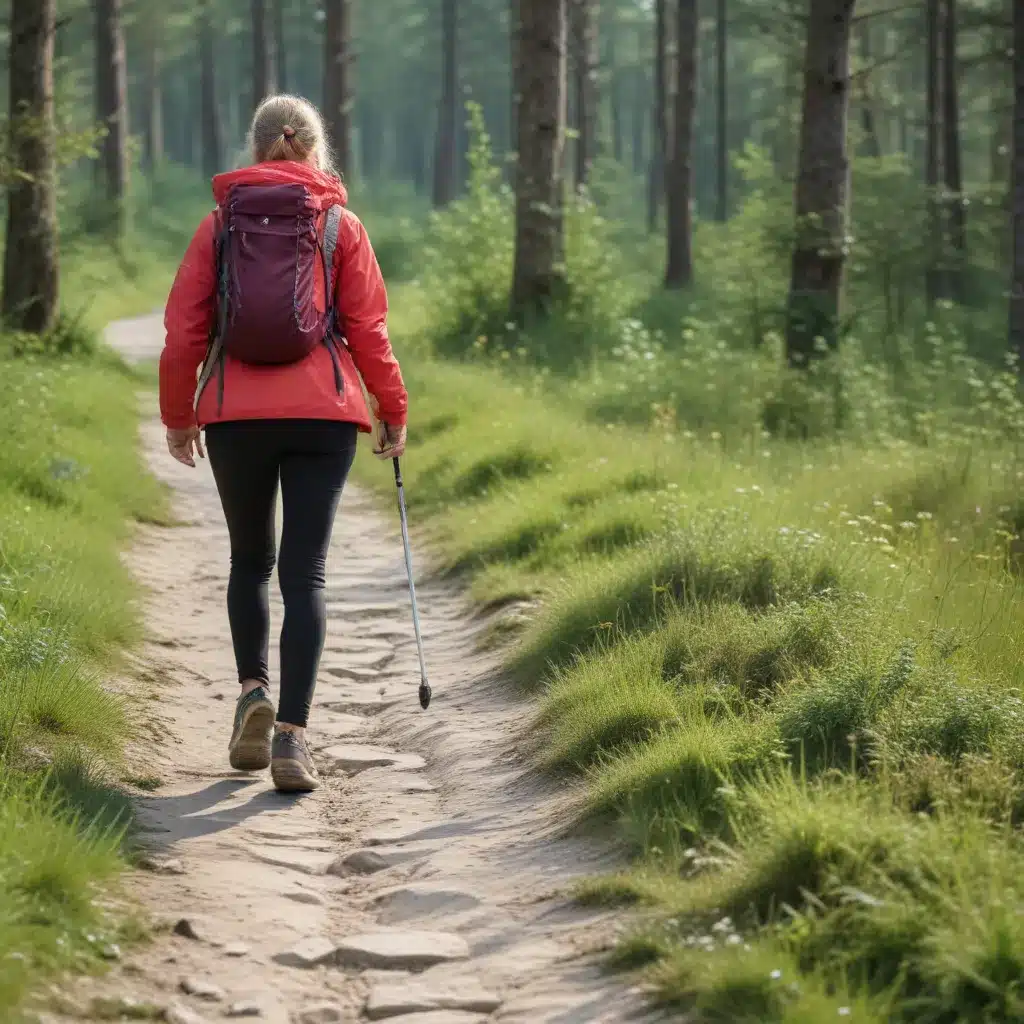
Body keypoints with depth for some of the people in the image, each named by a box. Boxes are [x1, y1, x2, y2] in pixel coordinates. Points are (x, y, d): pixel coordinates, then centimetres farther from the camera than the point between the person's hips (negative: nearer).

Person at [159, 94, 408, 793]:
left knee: (249, 559, 20)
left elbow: (184, 329, 4)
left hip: (234, 415, 1)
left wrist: (178, 415, 16)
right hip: (322, 417, -1)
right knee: (305, 573, 0)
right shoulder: (341, 226, 3)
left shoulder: (220, 225, 5)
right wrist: (393, 415, 13)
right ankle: (292, 735, -9)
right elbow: (370, 332, 2)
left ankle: (254, 694, 2)